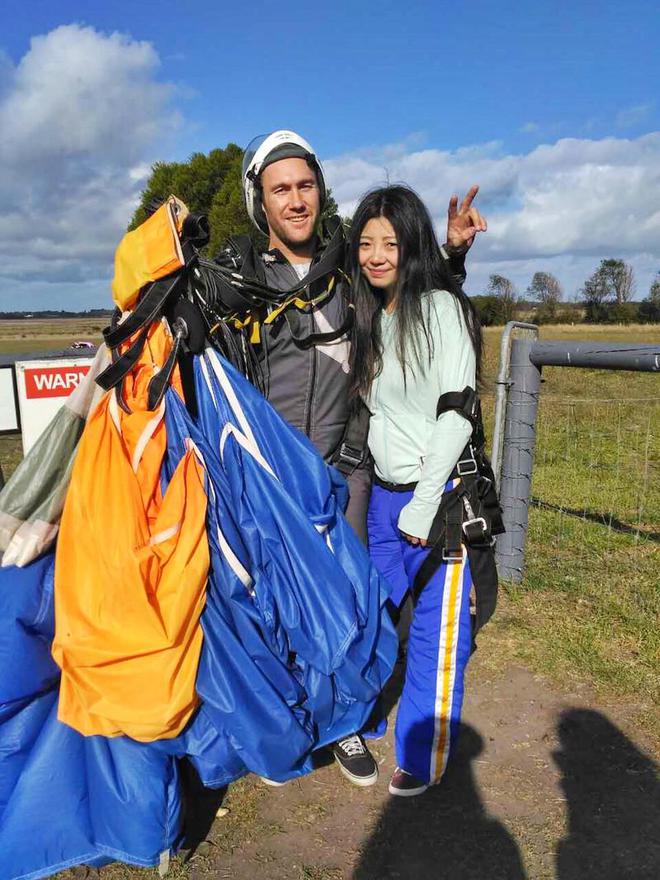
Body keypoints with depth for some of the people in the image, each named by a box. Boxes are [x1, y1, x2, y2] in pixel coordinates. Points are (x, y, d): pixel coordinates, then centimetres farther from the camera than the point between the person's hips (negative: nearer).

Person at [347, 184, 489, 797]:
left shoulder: (440, 307, -11)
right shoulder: (368, 315, 10)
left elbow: (456, 415, -16)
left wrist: (423, 506, -16)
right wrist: (381, 491, 7)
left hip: (437, 494, -6)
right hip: (382, 492, 6)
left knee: (436, 632, 6)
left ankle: (424, 758, 25)